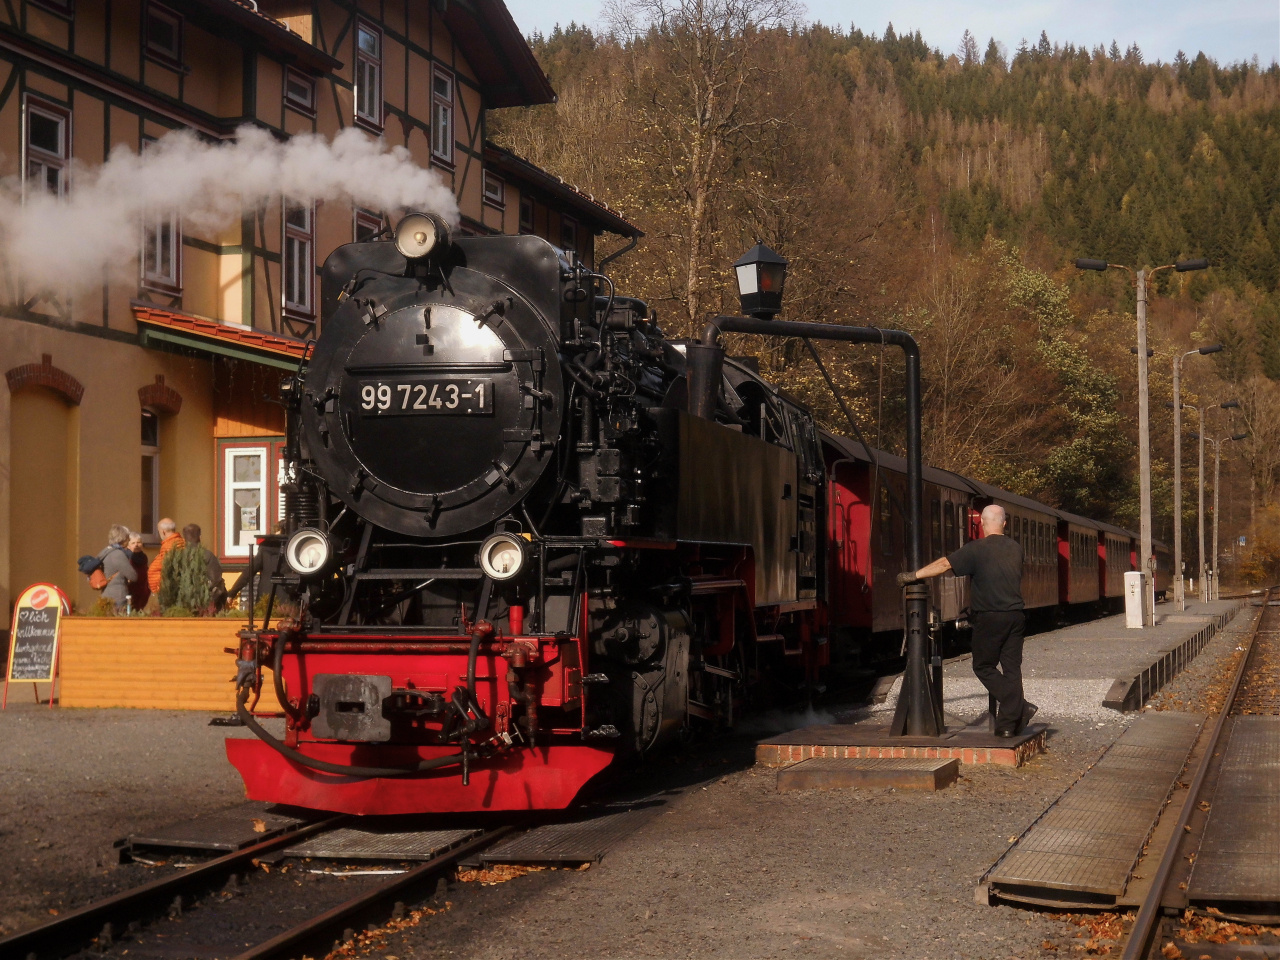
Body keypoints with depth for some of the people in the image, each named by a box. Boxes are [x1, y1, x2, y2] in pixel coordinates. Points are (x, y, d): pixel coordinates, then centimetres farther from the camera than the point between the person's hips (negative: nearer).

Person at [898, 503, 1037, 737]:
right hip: (1015, 615, 5)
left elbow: (944, 564, -9)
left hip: (989, 617, -5)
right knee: (1012, 669, 7)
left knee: (984, 667, 7)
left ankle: (1020, 707, -5)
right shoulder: (1015, 548, 11)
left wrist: (913, 576, -1)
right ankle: (1008, 723, 5)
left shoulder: (977, 549, -9)